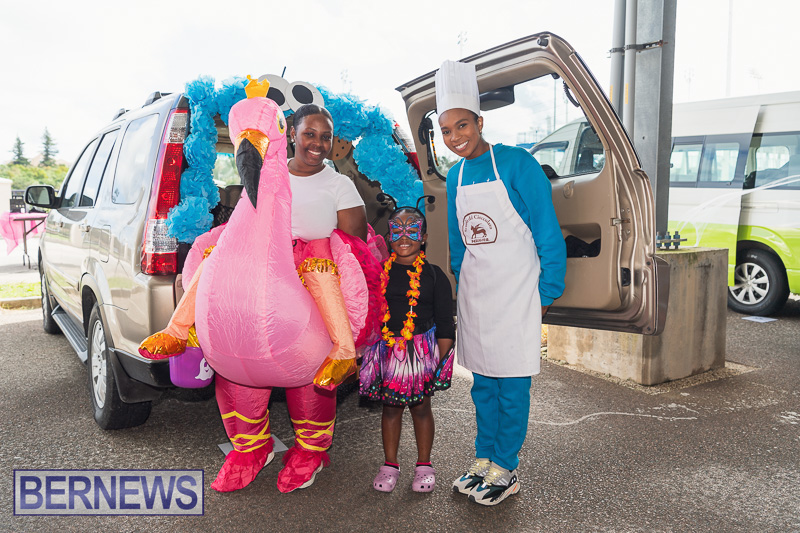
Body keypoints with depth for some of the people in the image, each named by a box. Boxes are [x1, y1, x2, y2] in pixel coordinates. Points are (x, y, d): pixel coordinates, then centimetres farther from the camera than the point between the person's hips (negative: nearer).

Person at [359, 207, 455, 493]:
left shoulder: (434, 275, -2)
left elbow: (445, 324, -1)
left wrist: (441, 360, -6)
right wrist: (364, 352, 5)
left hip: (422, 351, -1)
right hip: (386, 350, 2)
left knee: (420, 406, 10)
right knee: (390, 405, 11)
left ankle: (423, 464, 27)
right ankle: (390, 464, 26)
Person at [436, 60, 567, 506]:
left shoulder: (517, 164, -10)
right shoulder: (456, 176, 8)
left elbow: (548, 233, -9)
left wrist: (547, 293, -9)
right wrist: (460, 289, 14)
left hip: (515, 291, -5)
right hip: (474, 293, 6)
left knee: (512, 384, 3)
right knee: (483, 381, 14)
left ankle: (505, 470, 18)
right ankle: (484, 460, 28)